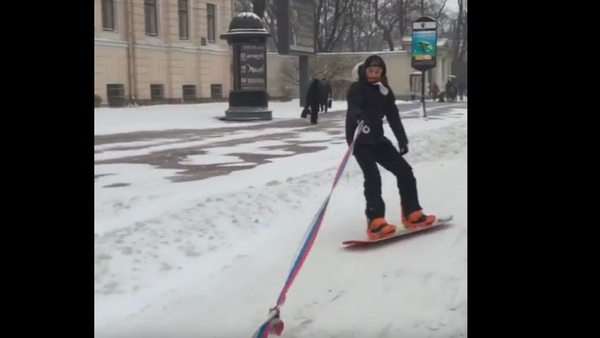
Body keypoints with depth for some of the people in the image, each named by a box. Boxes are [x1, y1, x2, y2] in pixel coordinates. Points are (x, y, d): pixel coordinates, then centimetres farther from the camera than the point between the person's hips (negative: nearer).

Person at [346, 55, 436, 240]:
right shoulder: (357, 88, -8)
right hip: (359, 140, -7)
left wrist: (402, 139, 6)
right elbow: (352, 106, -29)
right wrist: (359, 114, -52)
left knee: (404, 170, 6)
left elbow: (393, 117, 14)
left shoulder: (385, 91, 10)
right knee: (373, 177, -22)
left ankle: (412, 214, 17)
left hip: (377, 139, 7)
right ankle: (375, 222, -23)